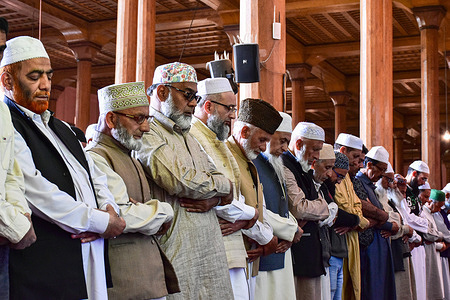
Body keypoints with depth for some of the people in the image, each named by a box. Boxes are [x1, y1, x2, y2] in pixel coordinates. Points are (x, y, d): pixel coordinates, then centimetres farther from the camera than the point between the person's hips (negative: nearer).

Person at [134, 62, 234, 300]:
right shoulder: (148, 134, -8)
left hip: (210, 249, 8)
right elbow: (181, 180, -21)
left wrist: (213, 199, -6)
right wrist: (223, 186, -3)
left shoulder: (188, 137, 21)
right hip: (177, 251, -8)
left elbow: (224, 186, 18)